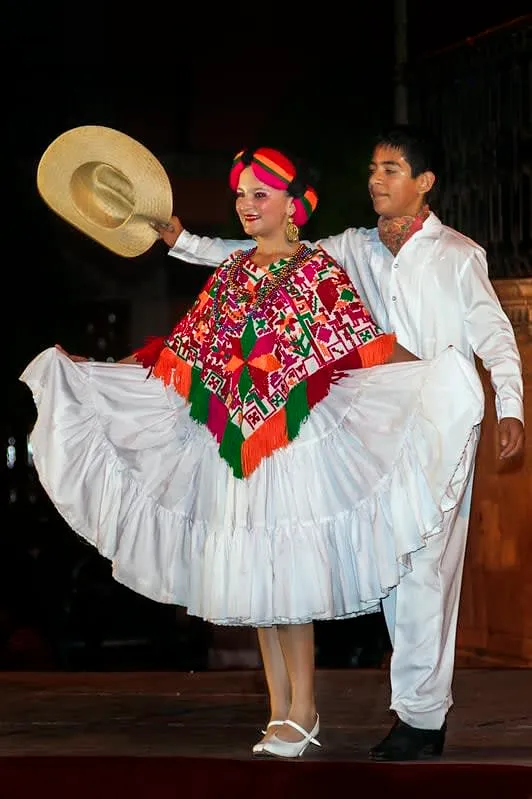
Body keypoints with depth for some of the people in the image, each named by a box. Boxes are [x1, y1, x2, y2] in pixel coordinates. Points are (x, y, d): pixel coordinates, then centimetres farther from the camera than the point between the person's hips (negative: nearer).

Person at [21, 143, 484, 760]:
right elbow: (180, 353, 17)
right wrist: (93, 372, 18)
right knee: (252, 578, 5)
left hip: (295, 443, -6)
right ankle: (280, 713, 12)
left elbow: (366, 345, -13)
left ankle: (302, 713, 1)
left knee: (286, 573, -8)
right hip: (235, 447, 6)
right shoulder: (230, 273, 14)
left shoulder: (317, 269, -2)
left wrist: (435, 370, -29)